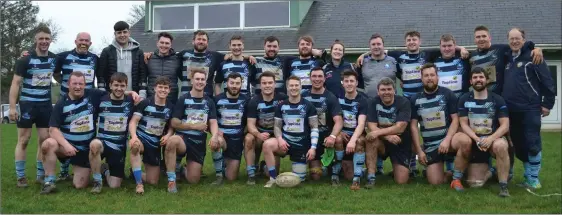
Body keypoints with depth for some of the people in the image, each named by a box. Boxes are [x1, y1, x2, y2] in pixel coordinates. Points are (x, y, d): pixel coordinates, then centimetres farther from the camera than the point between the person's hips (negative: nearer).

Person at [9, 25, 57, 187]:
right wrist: (12, 107, -16)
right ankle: (20, 177, 8)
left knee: (44, 139, 6)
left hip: (46, 104, 4)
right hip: (27, 104, -4)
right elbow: (15, 83, -10)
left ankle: (41, 175, 15)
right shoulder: (25, 59, -8)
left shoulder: (54, 59, 4)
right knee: (23, 140, 1)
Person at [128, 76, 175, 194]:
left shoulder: (170, 107, 3)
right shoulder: (145, 103, -9)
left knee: (153, 182, 2)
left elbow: (172, 126, 12)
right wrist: (133, 136, -34)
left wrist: (168, 135, -11)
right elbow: (133, 122, -15)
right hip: (141, 138, -4)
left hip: (155, 143, 4)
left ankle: (134, 172, 36)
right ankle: (139, 183, -29)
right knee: (135, 145, -44)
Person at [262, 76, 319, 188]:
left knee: (298, 179, -1)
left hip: (302, 145, -1)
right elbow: (277, 126, 6)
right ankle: (273, 178, -19)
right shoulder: (281, 106, 3)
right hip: (285, 141, 1)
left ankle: (299, 165, 37)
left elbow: (314, 128, -3)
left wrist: (313, 147, -13)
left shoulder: (308, 106, -2)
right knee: (267, 144, -33)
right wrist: (280, 139, -16)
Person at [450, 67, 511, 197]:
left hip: (492, 139, -1)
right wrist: (477, 139, -22)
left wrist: (490, 139, -26)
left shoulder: (497, 100, -2)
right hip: (474, 140, 1)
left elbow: (505, 125, -8)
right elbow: (464, 124, -4)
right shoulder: (464, 99, 1)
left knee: (500, 145, -38)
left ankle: (503, 186, -22)